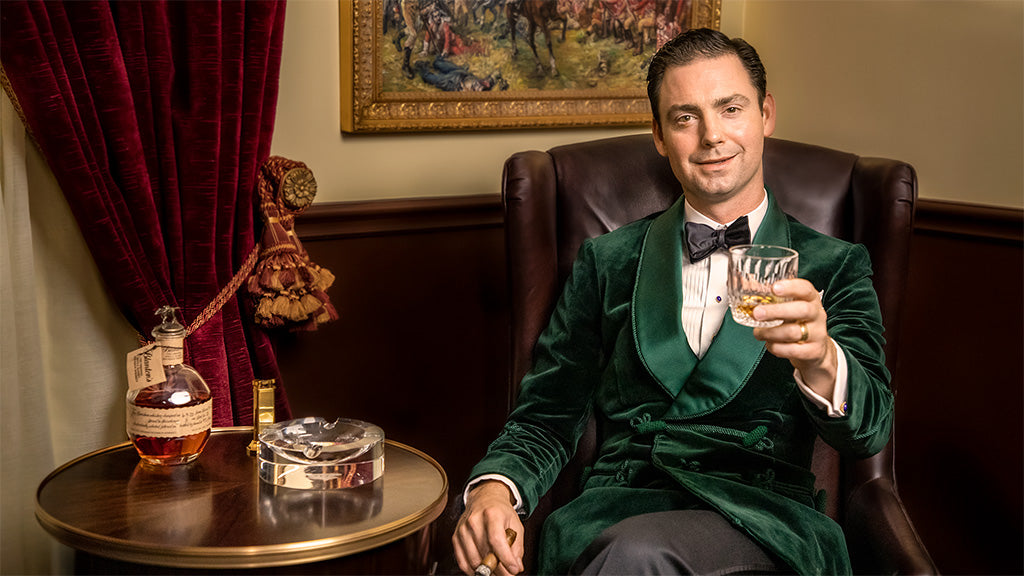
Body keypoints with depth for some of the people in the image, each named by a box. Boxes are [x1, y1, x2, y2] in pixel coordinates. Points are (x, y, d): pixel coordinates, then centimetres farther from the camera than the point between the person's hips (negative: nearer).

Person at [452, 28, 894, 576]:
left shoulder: (834, 266, 11)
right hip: (616, 505, 2)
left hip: (758, 513, -1)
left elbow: (867, 432, -3)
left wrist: (819, 359, -28)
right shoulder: (607, 262, 15)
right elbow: (546, 419, 13)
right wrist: (494, 487, -10)